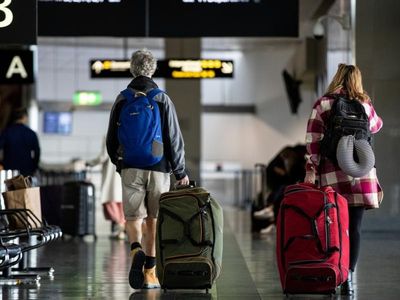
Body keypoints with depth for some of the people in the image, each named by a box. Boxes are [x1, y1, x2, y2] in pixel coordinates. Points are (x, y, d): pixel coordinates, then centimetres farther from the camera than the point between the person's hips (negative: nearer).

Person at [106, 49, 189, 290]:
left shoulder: (122, 100, 2)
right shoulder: (163, 100, -2)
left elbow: (111, 139, 7)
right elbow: (174, 138, -2)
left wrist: (118, 163, 24)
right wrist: (180, 171, 7)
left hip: (130, 168, 0)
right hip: (159, 168, 0)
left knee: (133, 216, 5)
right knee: (154, 219, 9)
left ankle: (136, 250, -25)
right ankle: (150, 272, 11)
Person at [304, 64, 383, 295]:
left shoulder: (323, 104, 1)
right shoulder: (364, 104, 7)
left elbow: (313, 140, -4)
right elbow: (376, 126, 28)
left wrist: (311, 170, -3)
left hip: (332, 174, -1)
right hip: (361, 171, 1)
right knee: (354, 227, 2)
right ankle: (349, 277, -4)